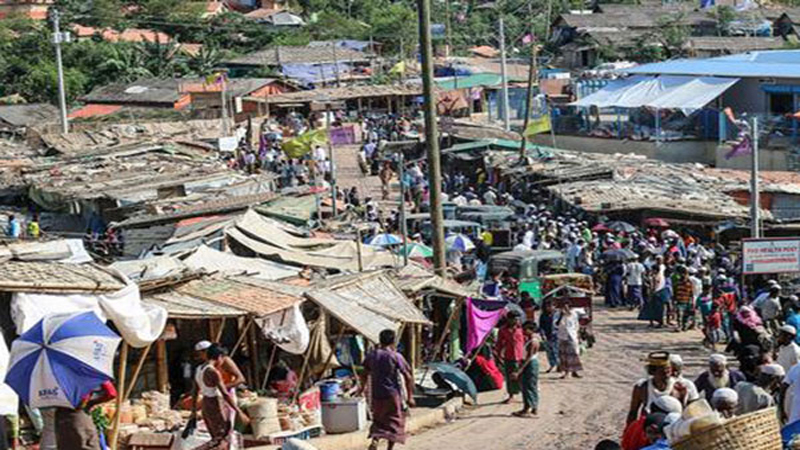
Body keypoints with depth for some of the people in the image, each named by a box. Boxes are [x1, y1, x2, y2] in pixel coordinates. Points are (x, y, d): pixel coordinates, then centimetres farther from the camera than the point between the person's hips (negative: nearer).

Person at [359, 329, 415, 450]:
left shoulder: (371, 355, 3)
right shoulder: (396, 356, -9)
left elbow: (365, 374, 15)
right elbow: (408, 377, -11)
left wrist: (362, 387, 32)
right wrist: (410, 396, -4)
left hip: (377, 395, 4)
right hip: (393, 395, -4)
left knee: (378, 421, 18)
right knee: (395, 422, 8)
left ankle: (374, 439, -7)